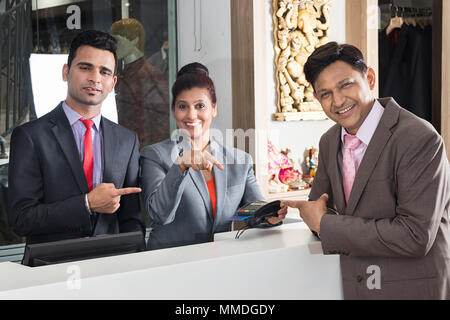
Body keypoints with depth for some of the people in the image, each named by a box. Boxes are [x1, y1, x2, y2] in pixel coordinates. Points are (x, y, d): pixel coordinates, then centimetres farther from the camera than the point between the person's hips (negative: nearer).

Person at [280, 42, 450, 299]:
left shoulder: (419, 139, -20)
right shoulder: (329, 142, 3)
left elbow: (416, 236, -25)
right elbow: (319, 205, 14)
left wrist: (326, 224, -18)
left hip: (412, 289, -6)